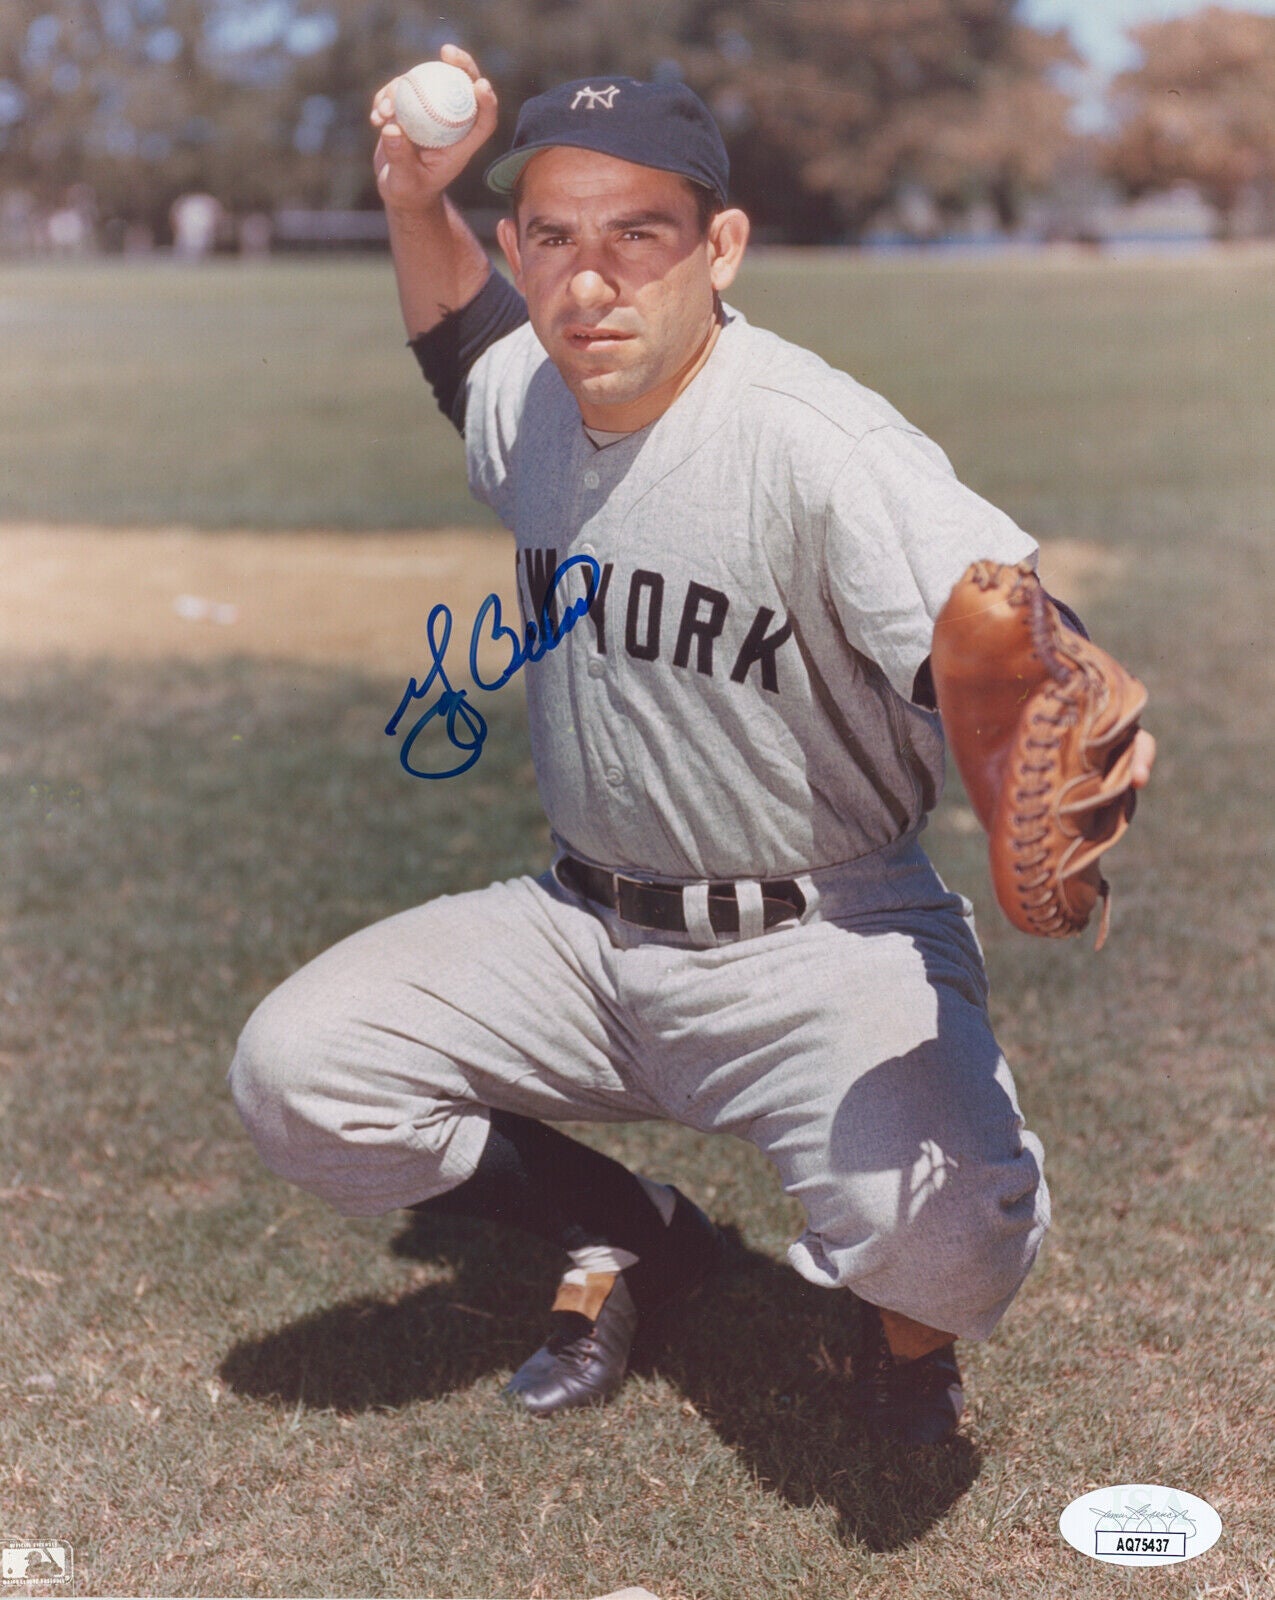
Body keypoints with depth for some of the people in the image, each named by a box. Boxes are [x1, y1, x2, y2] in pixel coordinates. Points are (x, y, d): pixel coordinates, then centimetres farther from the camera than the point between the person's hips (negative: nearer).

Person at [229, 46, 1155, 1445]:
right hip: (584, 932, 7)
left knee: (947, 1234, -32)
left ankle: (896, 1296, 10)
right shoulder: (530, 402, 0)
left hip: (824, 941, -6)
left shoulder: (817, 444, -23)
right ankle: (627, 1242, 16)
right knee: (293, 1071, -8)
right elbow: (462, 334, 27)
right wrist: (416, 202, 7)